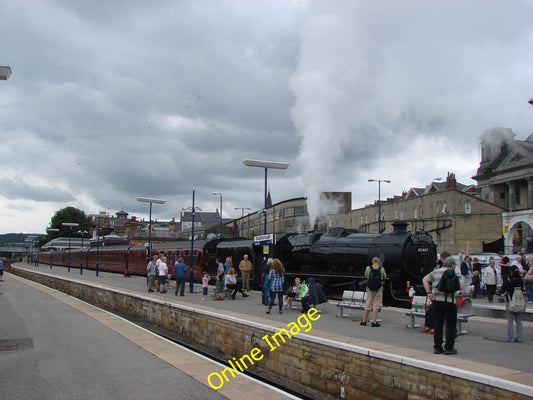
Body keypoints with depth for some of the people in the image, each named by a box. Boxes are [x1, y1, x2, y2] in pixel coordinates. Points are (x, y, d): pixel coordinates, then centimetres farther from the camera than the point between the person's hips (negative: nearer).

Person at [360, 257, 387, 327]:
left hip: (370, 289, 2)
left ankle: (364, 321, 15)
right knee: (376, 306, 1)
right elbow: (384, 277, 13)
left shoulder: (368, 268, -2)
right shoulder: (382, 269, -4)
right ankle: (374, 322, -3)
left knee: (368, 305, 9)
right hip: (379, 289, -2)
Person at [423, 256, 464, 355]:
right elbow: (461, 287, -8)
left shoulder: (436, 272, 13)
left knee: (437, 324, 10)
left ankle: (437, 347, 12)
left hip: (436, 300, 5)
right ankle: (449, 348, 6)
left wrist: (429, 293, 2)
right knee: (451, 325, 6)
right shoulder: (454, 273, -1)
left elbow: (425, 279, 3)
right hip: (449, 301, -5)